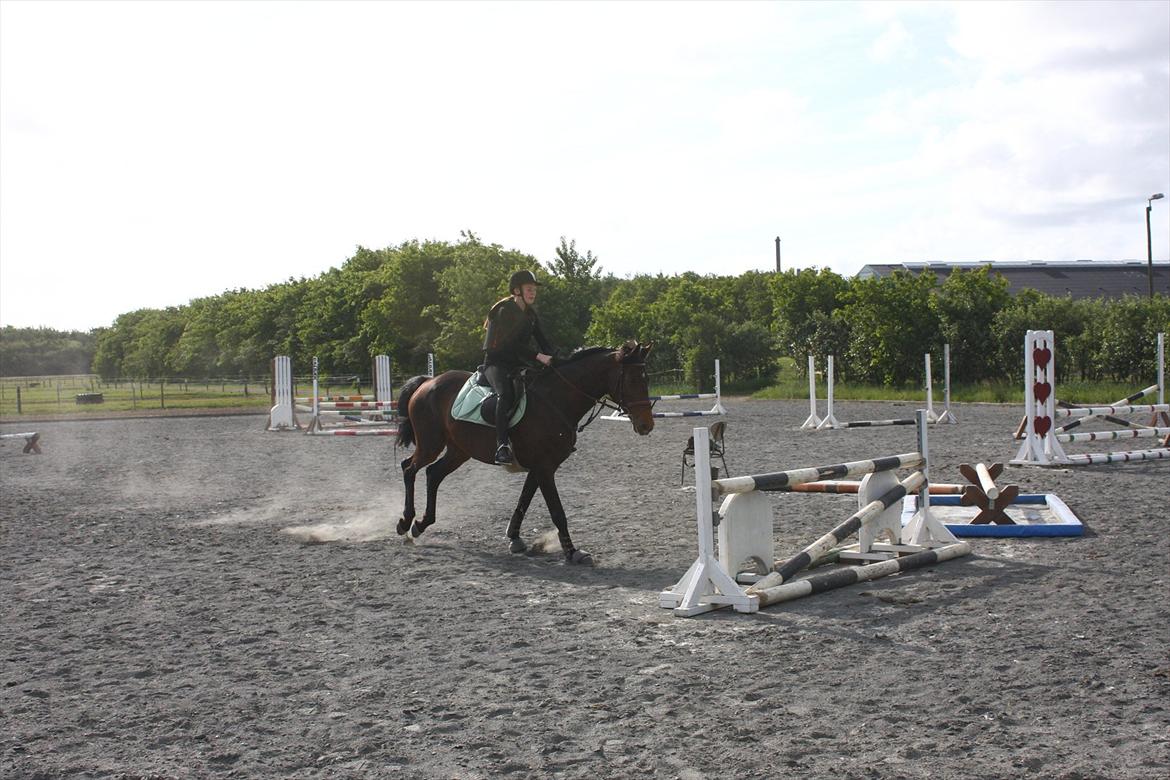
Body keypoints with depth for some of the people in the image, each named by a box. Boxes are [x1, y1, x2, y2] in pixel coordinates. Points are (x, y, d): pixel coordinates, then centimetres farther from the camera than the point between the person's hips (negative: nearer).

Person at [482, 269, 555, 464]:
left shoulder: (530, 314, 13)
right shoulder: (505, 311, -11)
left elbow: (543, 342, 11)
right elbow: (511, 344, -21)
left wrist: (553, 359, -8)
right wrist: (538, 356, -28)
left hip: (517, 364, 8)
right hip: (496, 362, -8)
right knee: (506, 393, -36)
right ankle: (502, 447, -43)